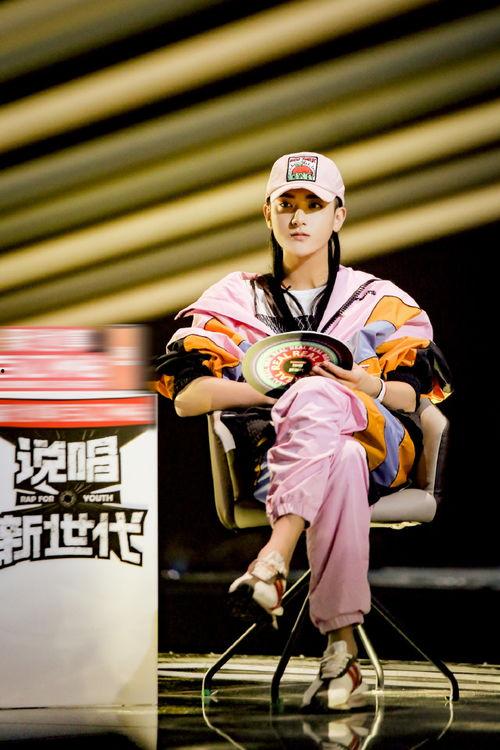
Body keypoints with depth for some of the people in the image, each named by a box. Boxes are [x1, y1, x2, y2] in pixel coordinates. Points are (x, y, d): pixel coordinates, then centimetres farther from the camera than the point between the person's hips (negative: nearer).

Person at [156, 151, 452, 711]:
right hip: (274, 460, 0)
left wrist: (367, 386, -14)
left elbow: (412, 395, 10)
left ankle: (274, 559, -54)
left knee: (317, 399, -39)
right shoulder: (236, 301, 21)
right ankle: (341, 648, -50)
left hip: (379, 449, 0)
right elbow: (186, 396, 6)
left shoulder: (382, 301, 23)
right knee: (339, 461, -41)